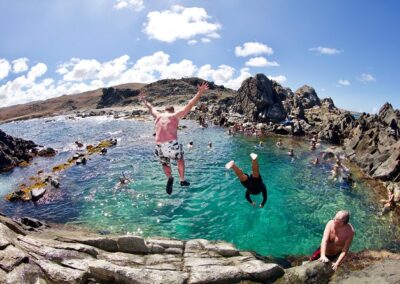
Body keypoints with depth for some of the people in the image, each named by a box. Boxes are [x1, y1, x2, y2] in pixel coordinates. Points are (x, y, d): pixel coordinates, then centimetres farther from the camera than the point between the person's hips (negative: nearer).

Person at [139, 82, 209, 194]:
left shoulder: (158, 116, 17)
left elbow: (150, 107, 36)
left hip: (159, 146, 3)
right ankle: (182, 180, 25)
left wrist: (144, 101, 55)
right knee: (180, 159, 26)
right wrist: (200, 92, 3)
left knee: (165, 164, 23)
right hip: (172, 144, -3)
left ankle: (169, 178, -6)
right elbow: (189, 105, 2)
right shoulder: (175, 115, 6)